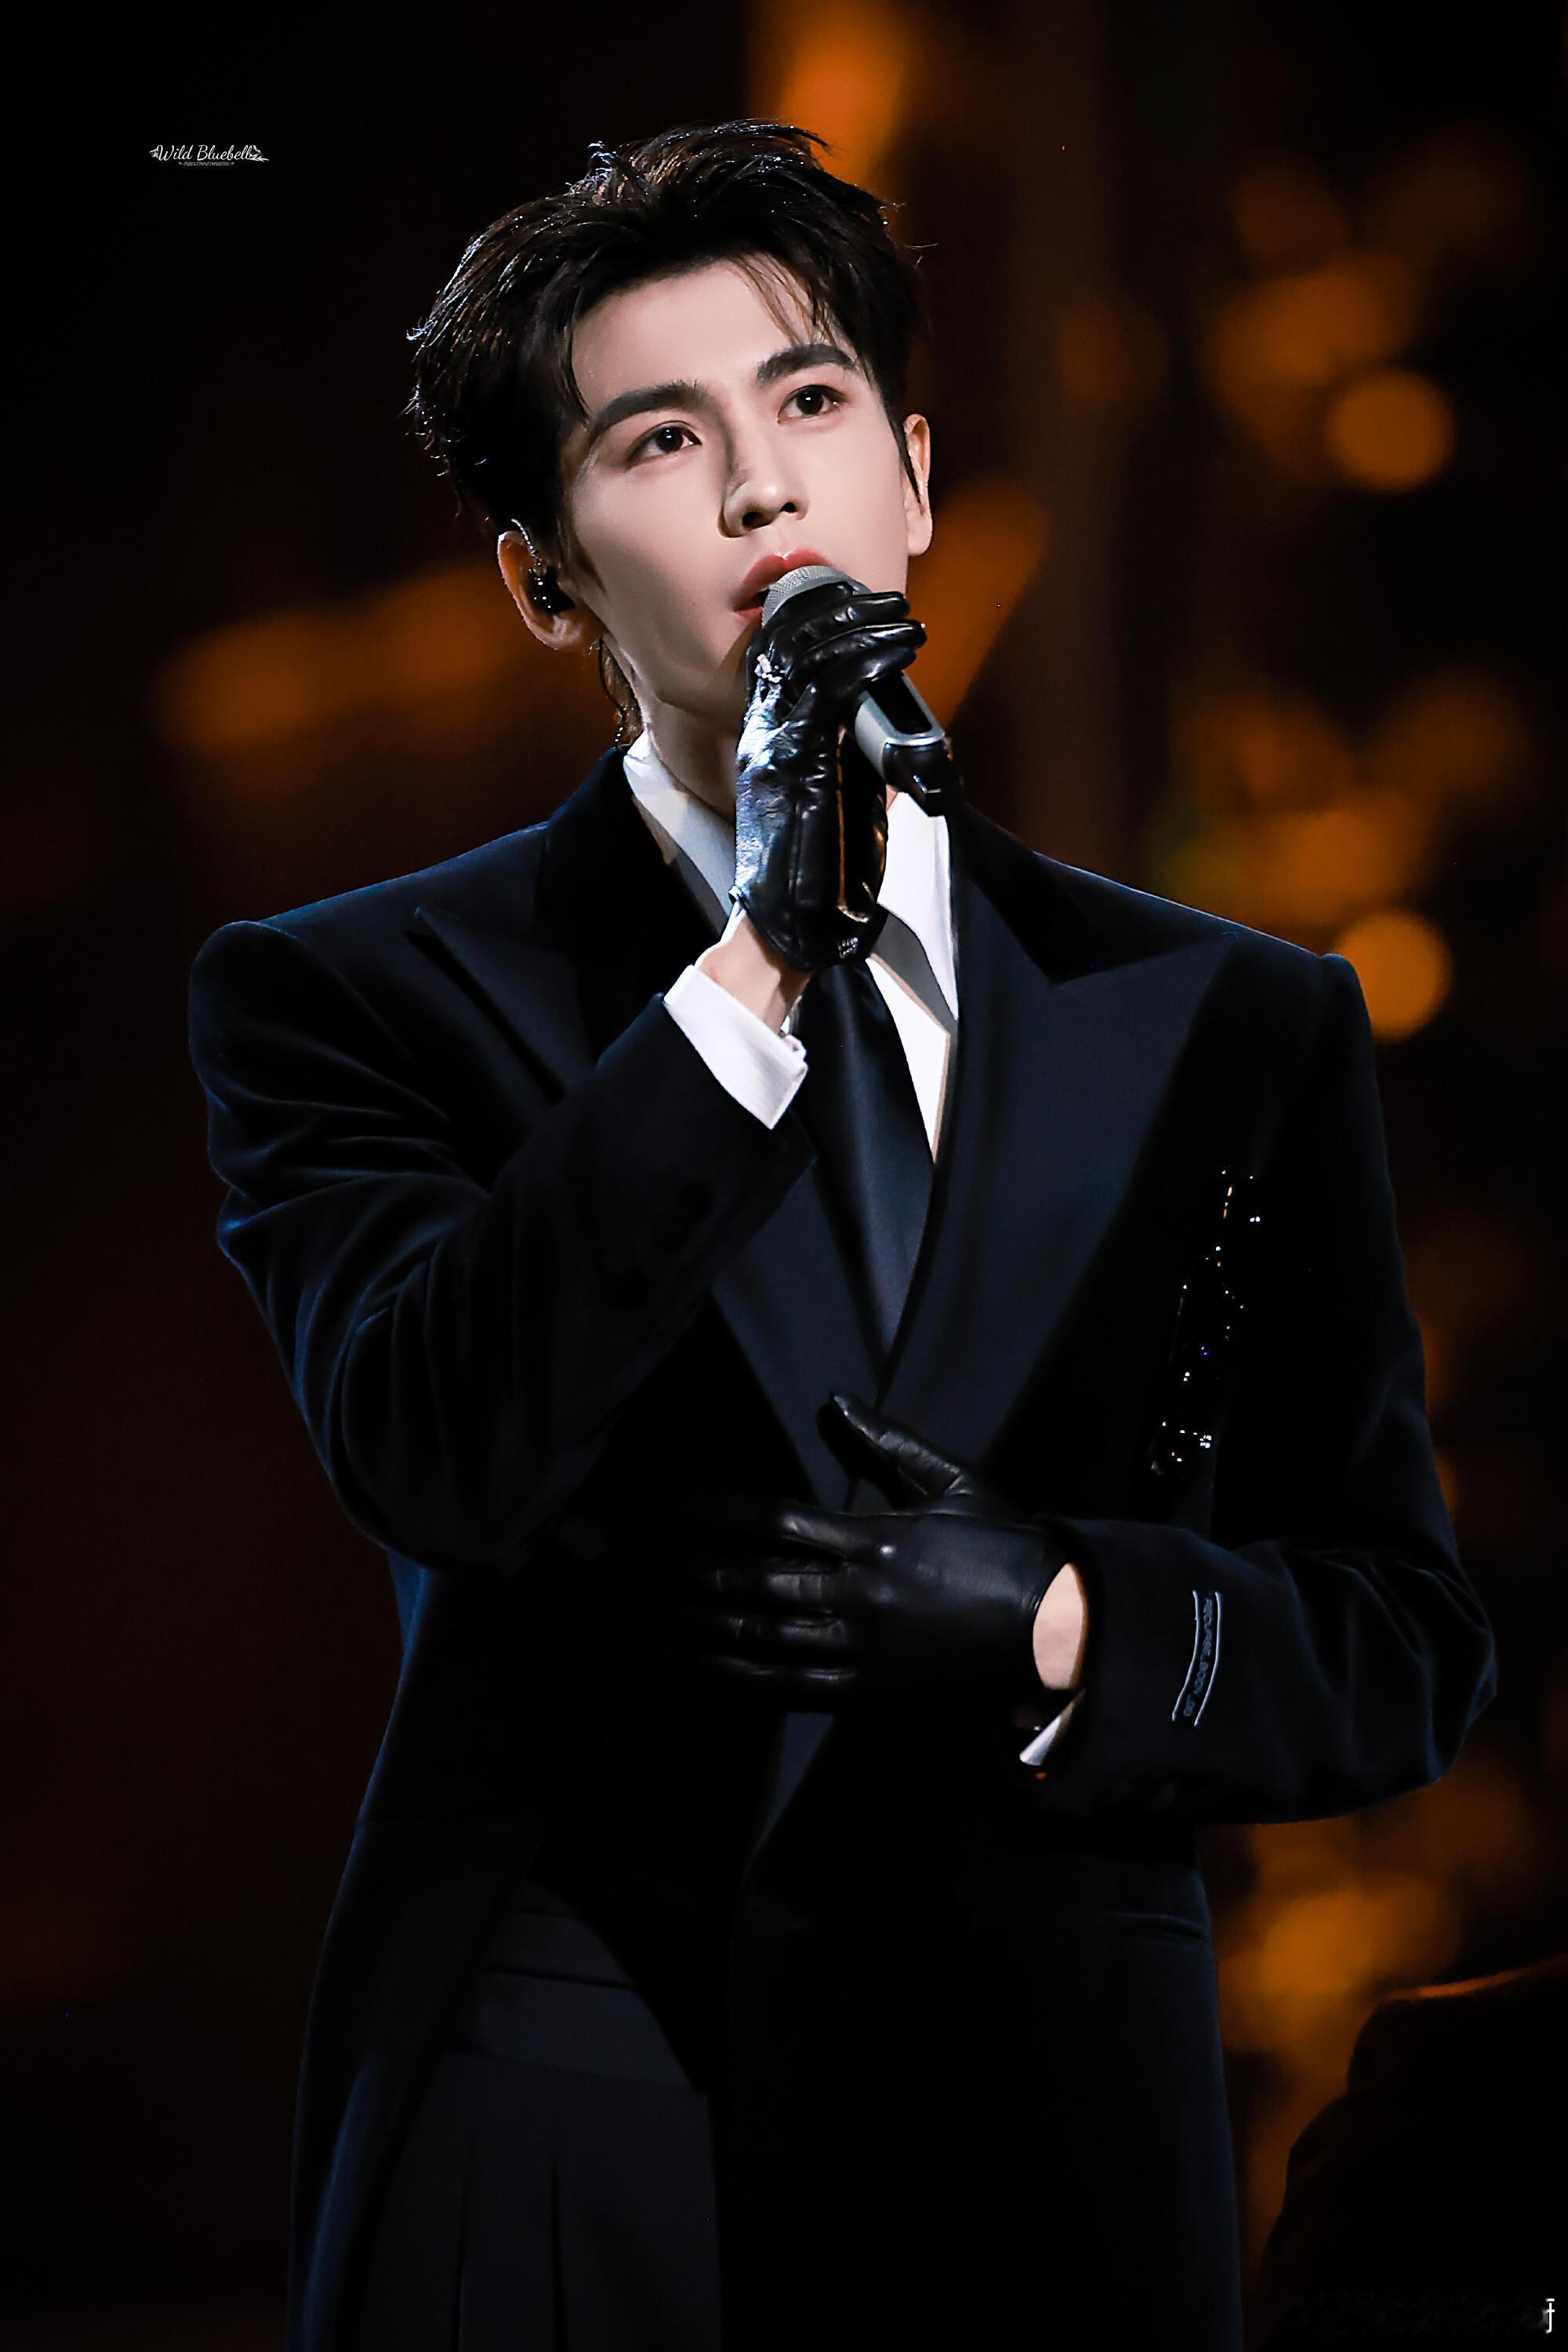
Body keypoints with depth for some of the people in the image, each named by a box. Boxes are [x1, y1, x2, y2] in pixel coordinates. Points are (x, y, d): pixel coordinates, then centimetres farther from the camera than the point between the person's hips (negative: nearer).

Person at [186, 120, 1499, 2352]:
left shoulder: (1241, 1030, 8)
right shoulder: (351, 999, 2)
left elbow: (1404, 1643, 9)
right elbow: (435, 1452, -15)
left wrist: (1061, 1622, -9)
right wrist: (761, 956, -17)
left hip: (1053, 2171, 2)